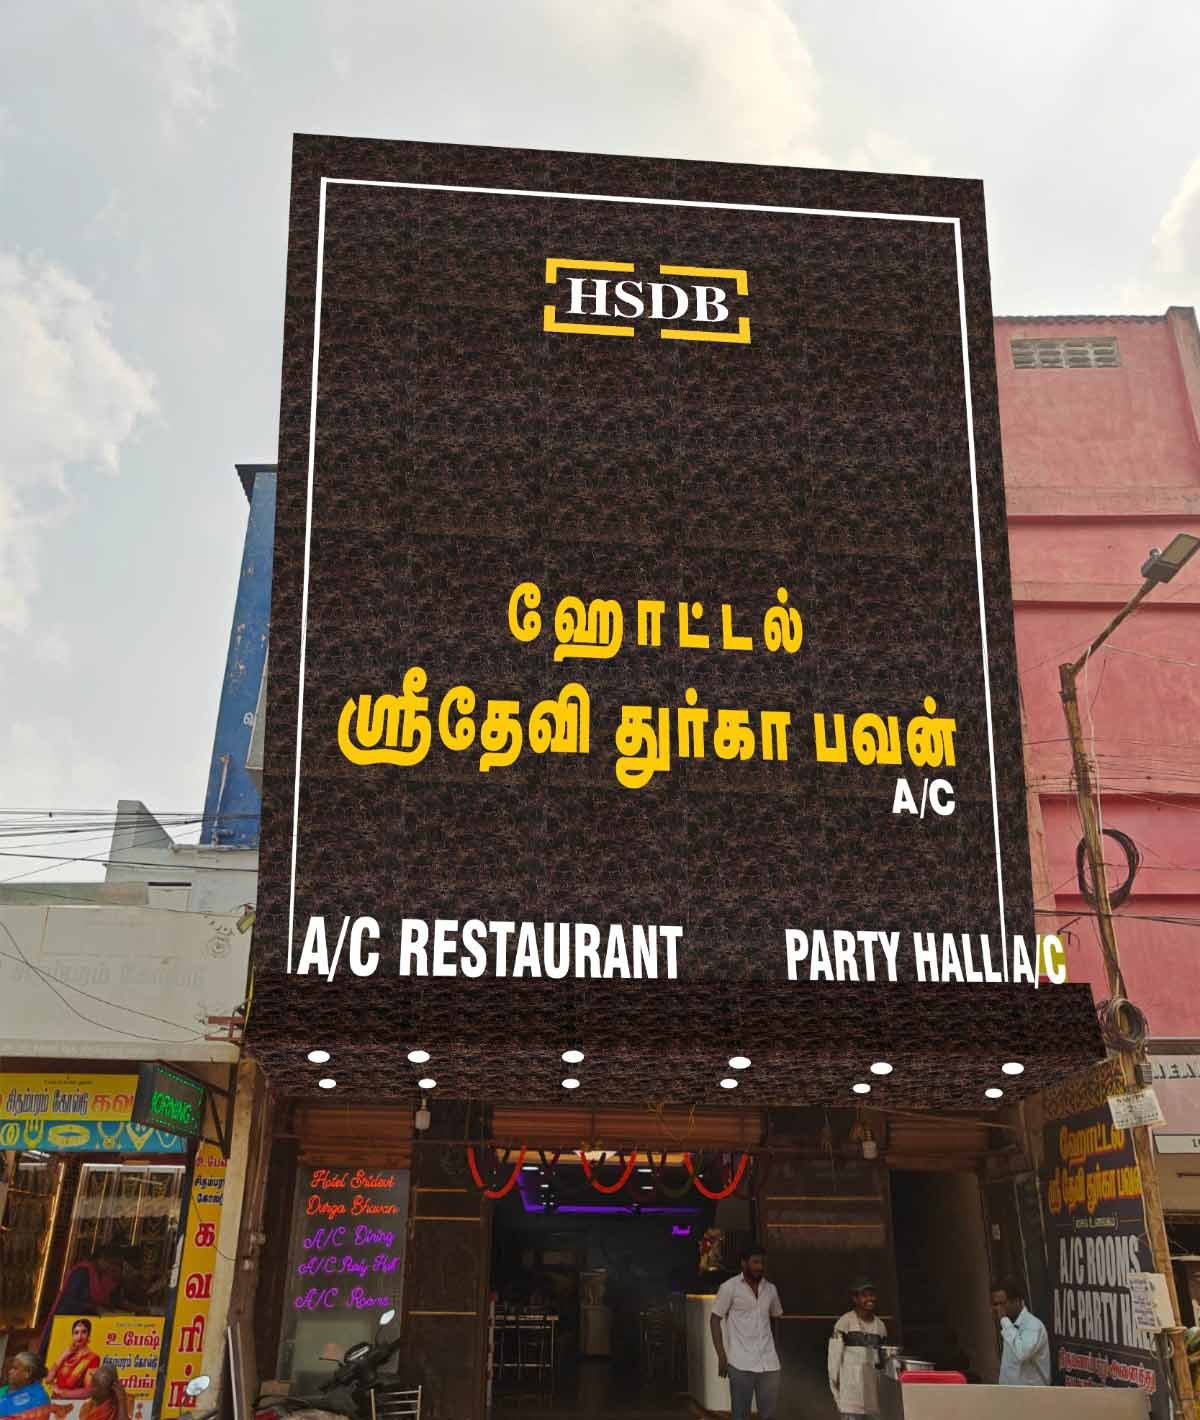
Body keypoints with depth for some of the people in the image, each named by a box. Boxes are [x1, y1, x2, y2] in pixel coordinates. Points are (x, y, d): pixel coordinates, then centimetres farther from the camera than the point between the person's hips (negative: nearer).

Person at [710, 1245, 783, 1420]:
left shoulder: (770, 1289, 9)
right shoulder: (729, 1287, -5)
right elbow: (715, 1320, -3)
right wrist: (721, 1355, -9)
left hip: (769, 1362, 4)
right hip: (741, 1363, -4)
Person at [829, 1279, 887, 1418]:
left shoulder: (880, 1326, 10)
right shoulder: (845, 1322, -6)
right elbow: (834, 1357, -6)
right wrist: (836, 1390, -7)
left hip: (873, 1385, 5)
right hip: (850, 1385, -5)